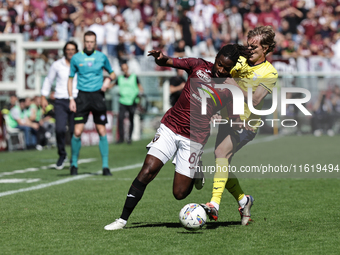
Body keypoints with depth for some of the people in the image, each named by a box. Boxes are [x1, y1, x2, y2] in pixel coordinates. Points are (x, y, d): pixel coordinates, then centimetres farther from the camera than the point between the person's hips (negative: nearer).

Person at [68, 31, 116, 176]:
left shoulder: (101, 57, 6)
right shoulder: (76, 58, 4)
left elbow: (112, 73, 19)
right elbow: (70, 79, 10)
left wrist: (109, 79, -5)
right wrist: (71, 98, 0)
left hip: (98, 96, 1)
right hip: (82, 96, -1)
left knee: (102, 131, -3)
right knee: (77, 132, -8)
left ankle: (105, 166, 4)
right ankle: (74, 163, 8)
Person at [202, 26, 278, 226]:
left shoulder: (269, 73, -7)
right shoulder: (240, 61, 10)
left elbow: (255, 100, -17)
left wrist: (235, 85, -24)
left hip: (247, 122, -7)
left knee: (222, 152, -28)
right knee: (222, 164, 3)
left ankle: (215, 204, -39)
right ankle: (243, 199, 28)